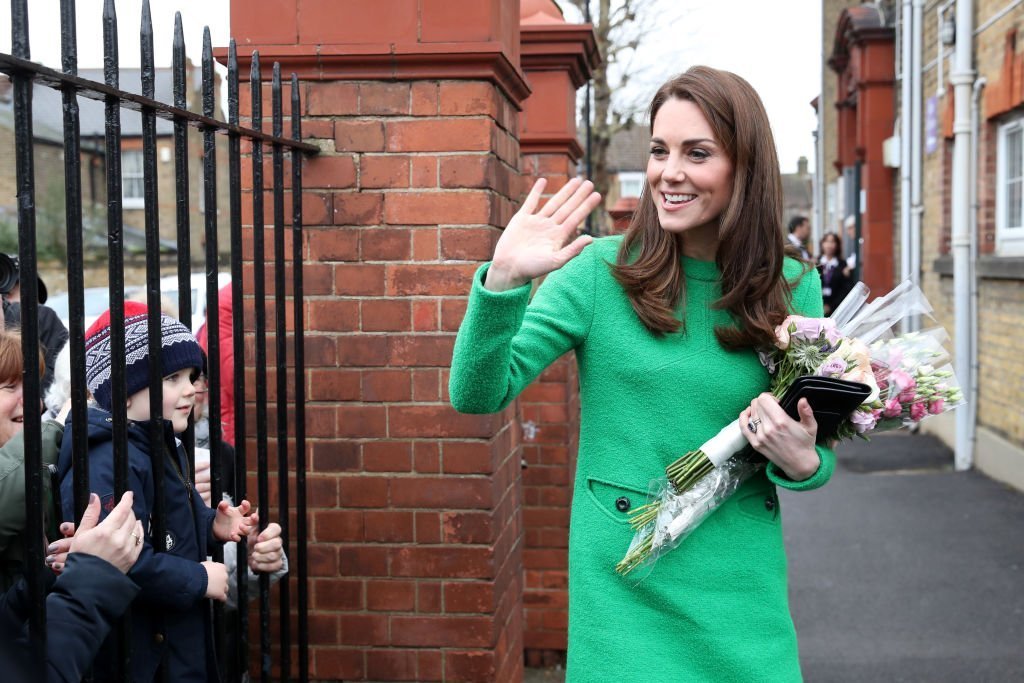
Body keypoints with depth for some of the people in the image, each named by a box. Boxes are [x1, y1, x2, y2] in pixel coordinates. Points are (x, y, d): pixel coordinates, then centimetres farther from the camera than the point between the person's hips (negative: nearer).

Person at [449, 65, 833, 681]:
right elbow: (478, 395, -12)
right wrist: (504, 280, -26)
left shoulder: (793, 289, 0)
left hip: (742, 594, 2)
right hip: (622, 589, -2)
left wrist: (802, 462, -12)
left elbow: (815, 451, 11)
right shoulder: (601, 270, -6)